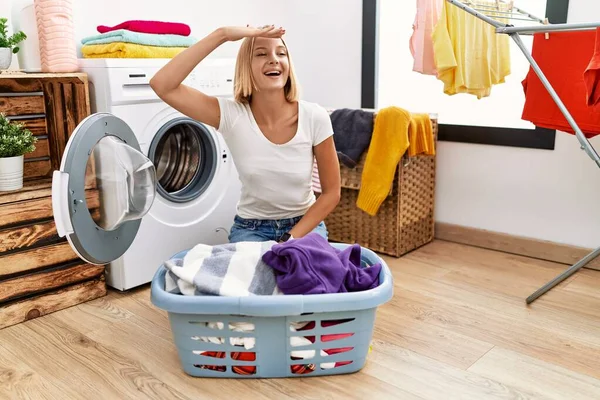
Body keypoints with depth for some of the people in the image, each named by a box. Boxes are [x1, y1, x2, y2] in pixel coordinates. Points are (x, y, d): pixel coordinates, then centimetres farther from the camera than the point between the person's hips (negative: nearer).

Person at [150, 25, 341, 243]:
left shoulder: (314, 117, -16)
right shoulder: (232, 115, -16)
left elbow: (331, 193, -8)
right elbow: (162, 85, -27)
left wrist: (291, 239, -16)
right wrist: (221, 35, -29)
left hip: (305, 224, 1)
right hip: (251, 227, 0)